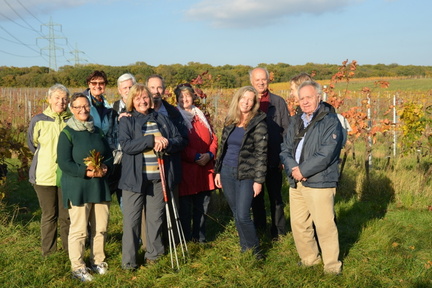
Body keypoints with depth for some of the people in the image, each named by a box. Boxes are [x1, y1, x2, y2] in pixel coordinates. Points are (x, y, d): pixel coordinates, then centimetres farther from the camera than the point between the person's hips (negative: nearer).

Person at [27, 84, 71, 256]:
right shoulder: (39, 121, -3)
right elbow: (32, 144, 12)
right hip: (44, 175, -1)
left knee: (66, 216, 7)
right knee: (49, 215, 7)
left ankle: (69, 251, 21)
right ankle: (48, 252, 20)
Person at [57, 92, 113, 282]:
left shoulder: (97, 131, 13)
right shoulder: (67, 133, -5)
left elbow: (109, 155, 14)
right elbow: (64, 163, -12)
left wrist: (105, 167, -8)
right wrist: (86, 172, -22)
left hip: (100, 186, 6)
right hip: (77, 188, -5)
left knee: (101, 227, 10)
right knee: (79, 229, -2)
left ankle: (98, 261, 25)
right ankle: (77, 267, 9)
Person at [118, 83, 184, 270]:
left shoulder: (160, 118, 10)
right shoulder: (126, 121, 0)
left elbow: (179, 139, 6)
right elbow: (126, 145, -16)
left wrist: (166, 143, -16)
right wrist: (152, 139, -22)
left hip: (158, 177, 3)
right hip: (134, 177, -3)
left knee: (155, 218, 12)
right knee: (131, 219, 0)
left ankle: (153, 254, 27)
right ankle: (128, 261, 8)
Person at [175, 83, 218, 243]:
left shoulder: (201, 116, 16)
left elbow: (213, 138, 13)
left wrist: (209, 154, -5)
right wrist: (195, 156, -18)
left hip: (205, 169, 6)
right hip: (185, 170, -6)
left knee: (202, 207, 13)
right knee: (185, 208, 1)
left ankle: (200, 238, 26)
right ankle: (186, 241, 13)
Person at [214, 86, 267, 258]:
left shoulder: (258, 124, -8)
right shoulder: (229, 121, 8)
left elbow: (261, 153, -10)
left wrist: (259, 180, -13)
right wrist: (218, 171, 12)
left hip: (246, 175, -5)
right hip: (227, 172, 5)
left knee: (242, 216, -9)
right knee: (236, 214, 12)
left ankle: (254, 251, 10)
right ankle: (245, 248, 26)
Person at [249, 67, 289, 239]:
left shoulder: (278, 102, 3)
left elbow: (286, 130, 2)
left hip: (273, 160, -1)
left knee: (275, 196, 6)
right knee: (256, 196, 13)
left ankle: (278, 230, 16)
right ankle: (259, 229, 27)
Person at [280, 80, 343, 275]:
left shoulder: (330, 122, -7)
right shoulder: (296, 122, 15)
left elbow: (326, 154, -16)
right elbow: (285, 149, 11)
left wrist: (303, 170, -14)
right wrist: (292, 168, -9)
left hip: (320, 183, -7)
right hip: (296, 183, 7)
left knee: (324, 226, -4)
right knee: (298, 225, 12)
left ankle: (331, 265, 12)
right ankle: (309, 259, 29)